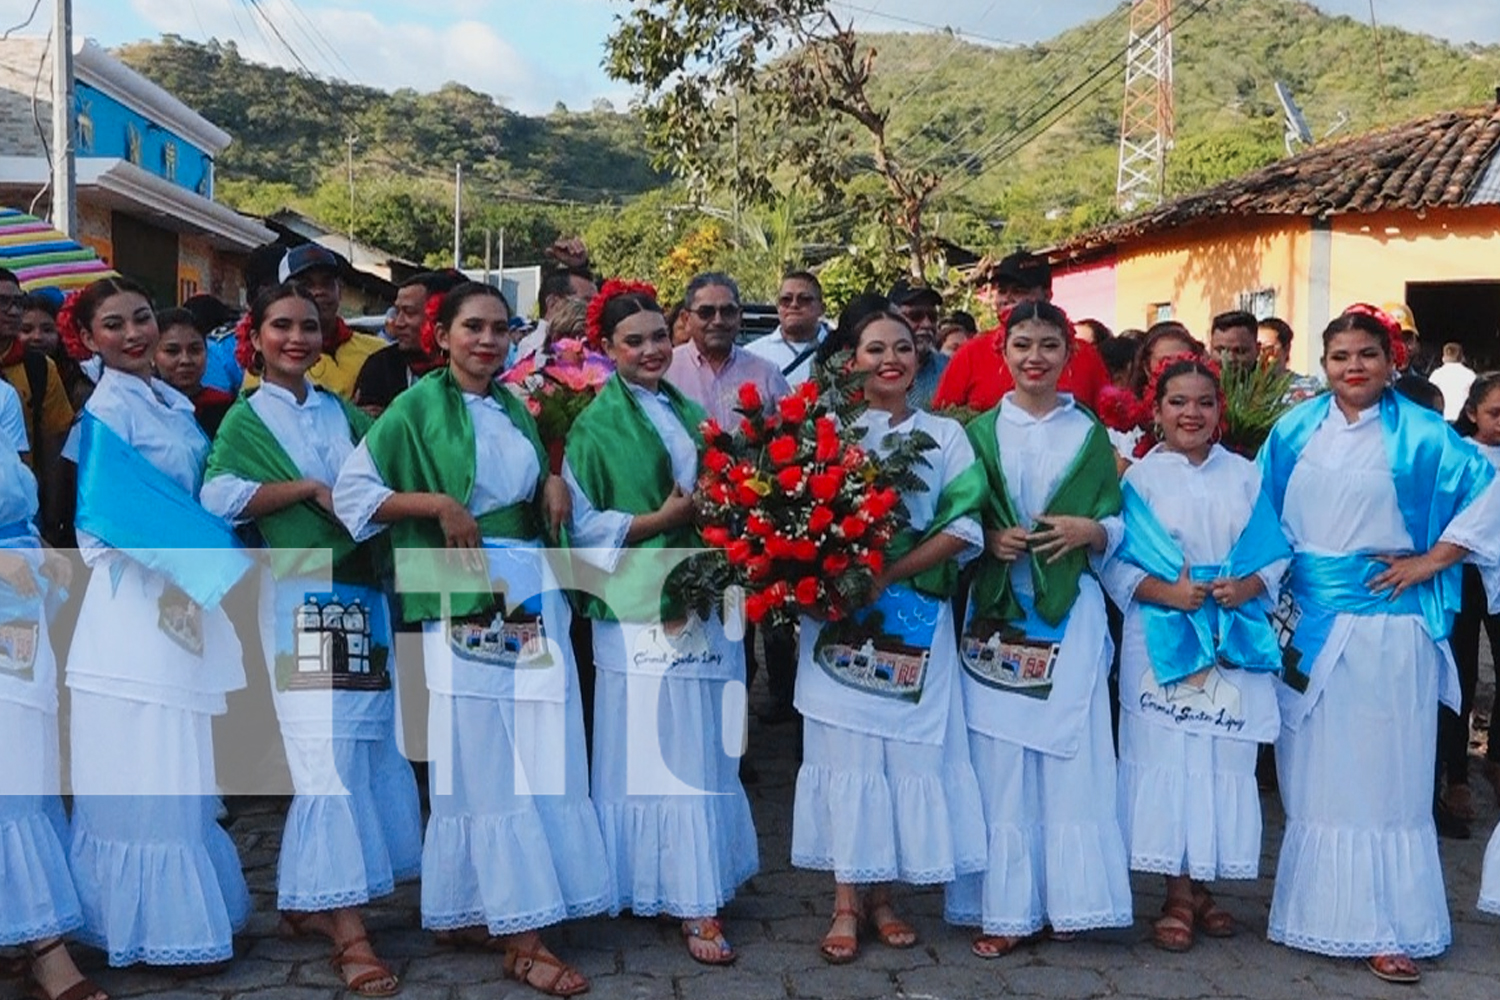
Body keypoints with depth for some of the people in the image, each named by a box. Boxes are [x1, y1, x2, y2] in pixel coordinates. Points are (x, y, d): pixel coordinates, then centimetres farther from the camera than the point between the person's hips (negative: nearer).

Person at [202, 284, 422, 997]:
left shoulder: (343, 413, 17)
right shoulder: (246, 418, 5)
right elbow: (219, 495, -11)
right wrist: (312, 489, -14)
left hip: (364, 594, 5)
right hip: (301, 597, -5)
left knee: (373, 749, 4)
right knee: (328, 757, -9)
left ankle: (307, 900, 18)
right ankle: (347, 930, -7)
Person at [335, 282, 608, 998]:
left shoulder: (515, 410, 15)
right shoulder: (419, 406, -3)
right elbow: (352, 489, -7)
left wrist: (553, 483, 4)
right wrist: (436, 503, -17)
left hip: (535, 595, 7)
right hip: (466, 602, -7)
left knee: (542, 758, 7)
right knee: (487, 766, -3)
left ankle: (467, 913, 20)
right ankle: (517, 936, 3)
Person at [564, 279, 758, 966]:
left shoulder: (688, 412, 15)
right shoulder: (595, 424, -2)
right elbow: (583, 526, -8)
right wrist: (663, 519, -12)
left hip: (701, 601, 6)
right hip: (640, 610, -5)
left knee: (700, 750, 8)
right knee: (654, 750, -2)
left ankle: (697, 894, 19)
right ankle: (690, 901, 6)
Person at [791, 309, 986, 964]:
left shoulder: (945, 435, 8)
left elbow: (964, 528, -3)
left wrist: (888, 574, -14)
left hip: (915, 620, 1)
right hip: (838, 616, -1)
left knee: (907, 753, 3)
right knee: (846, 752, 0)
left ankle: (880, 897, 16)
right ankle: (846, 904, 8)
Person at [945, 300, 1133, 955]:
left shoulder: (1090, 433, 9)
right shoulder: (980, 431, 8)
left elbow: (1116, 527, 9)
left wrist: (1087, 531, -11)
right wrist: (987, 539, -11)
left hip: (1071, 613, 0)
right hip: (995, 614, 0)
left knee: (1070, 758, -1)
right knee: (997, 760, 0)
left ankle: (1067, 898, 12)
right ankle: (1004, 908, 8)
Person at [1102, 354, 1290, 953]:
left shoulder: (1244, 476, 9)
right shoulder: (1139, 478, 1)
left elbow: (1275, 553, 8)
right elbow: (1113, 562, -4)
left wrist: (1249, 586, -11)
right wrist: (1162, 591, -18)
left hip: (1233, 641, 3)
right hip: (1162, 640, -2)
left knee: (1224, 761, 6)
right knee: (1166, 759, -2)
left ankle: (1202, 885, 21)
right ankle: (1179, 895, 9)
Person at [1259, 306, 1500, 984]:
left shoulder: (1419, 434, -3)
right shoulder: (1296, 429, 7)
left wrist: (1433, 560, -6)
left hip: (1384, 622, -3)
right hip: (1306, 619, 3)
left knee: (1383, 771, 1)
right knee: (1310, 770, 8)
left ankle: (1384, 925, 10)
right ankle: (1314, 907, 20)